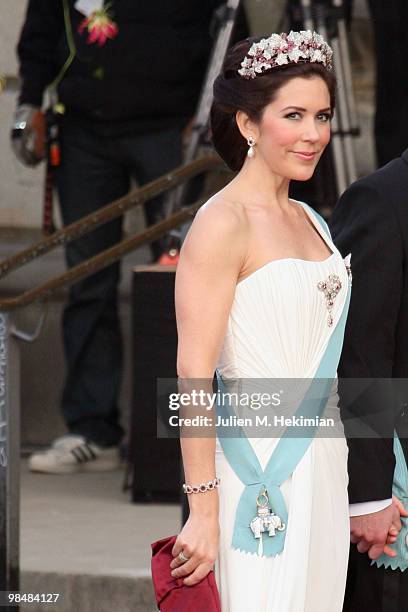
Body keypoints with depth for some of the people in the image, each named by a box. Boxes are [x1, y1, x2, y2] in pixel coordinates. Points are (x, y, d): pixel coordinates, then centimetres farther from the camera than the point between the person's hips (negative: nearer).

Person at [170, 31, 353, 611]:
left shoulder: (309, 219, 13)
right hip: (261, 473, -8)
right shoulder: (223, 223, -11)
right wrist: (203, 512, -21)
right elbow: (193, 373, -17)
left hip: (323, 466, 8)